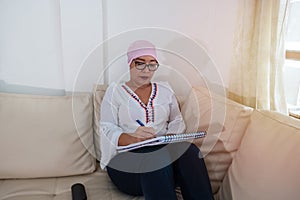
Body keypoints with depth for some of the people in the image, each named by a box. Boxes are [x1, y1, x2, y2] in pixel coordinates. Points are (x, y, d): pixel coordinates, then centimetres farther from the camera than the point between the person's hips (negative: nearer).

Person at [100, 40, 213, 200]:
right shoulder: (115, 91, 8)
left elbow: (177, 121, 15)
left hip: (166, 149, 4)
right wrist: (132, 138, -24)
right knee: (158, 157, -37)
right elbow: (107, 130, -3)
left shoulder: (165, 90, 20)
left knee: (189, 150, -30)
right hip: (127, 157, -3)